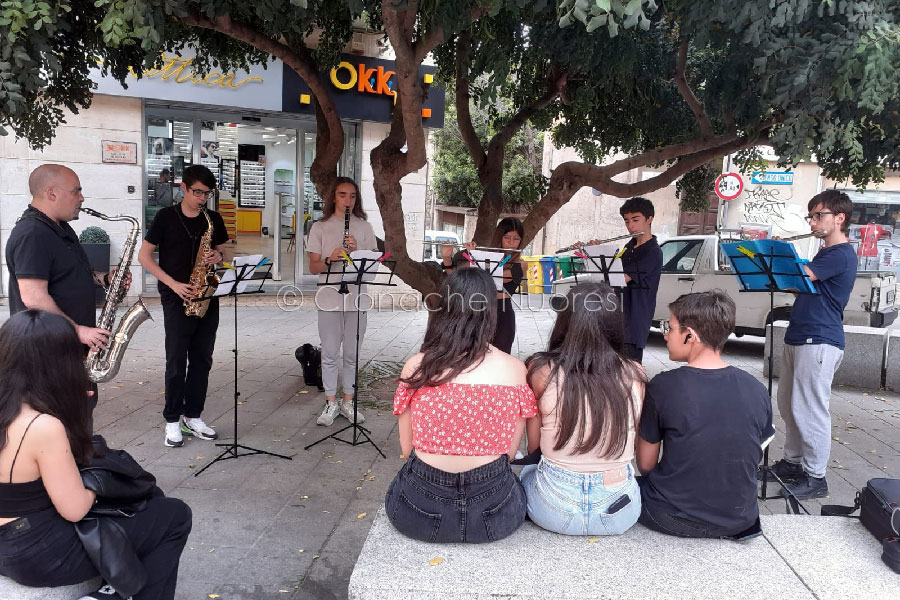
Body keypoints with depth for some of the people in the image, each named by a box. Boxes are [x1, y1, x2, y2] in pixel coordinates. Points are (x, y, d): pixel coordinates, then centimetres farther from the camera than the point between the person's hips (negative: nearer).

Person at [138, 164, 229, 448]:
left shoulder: (214, 219, 9)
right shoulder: (166, 217, -2)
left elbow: (222, 249, 20)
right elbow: (144, 255, -2)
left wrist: (219, 256, -6)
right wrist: (173, 284, -12)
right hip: (177, 299, -4)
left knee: (202, 360, 8)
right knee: (176, 361, -3)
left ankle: (193, 417, 19)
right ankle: (172, 421, 8)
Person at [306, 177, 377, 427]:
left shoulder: (364, 227, 8)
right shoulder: (320, 227, 5)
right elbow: (313, 267, 2)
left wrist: (357, 250, -13)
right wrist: (330, 259, -18)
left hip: (357, 297, 1)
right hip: (330, 297, -1)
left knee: (352, 353, 8)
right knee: (330, 353, 3)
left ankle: (348, 401, 20)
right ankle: (331, 403, 13)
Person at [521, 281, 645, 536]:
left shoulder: (541, 371, -14)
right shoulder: (634, 375, -11)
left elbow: (533, 446, -2)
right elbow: (633, 444, 3)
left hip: (554, 511, -2)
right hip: (620, 514, 2)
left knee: (526, 473, 33)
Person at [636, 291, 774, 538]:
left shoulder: (663, 386, -18)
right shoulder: (757, 390, -7)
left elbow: (645, 464, -9)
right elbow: (753, 458, 6)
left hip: (675, 520, -4)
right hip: (739, 520, 5)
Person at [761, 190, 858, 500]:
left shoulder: (841, 254, -12)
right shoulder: (825, 254, 20)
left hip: (819, 341, -10)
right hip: (798, 337, 10)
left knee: (809, 409, -5)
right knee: (788, 405, 14)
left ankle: (815, 477, 4)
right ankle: (793, 462, 26)